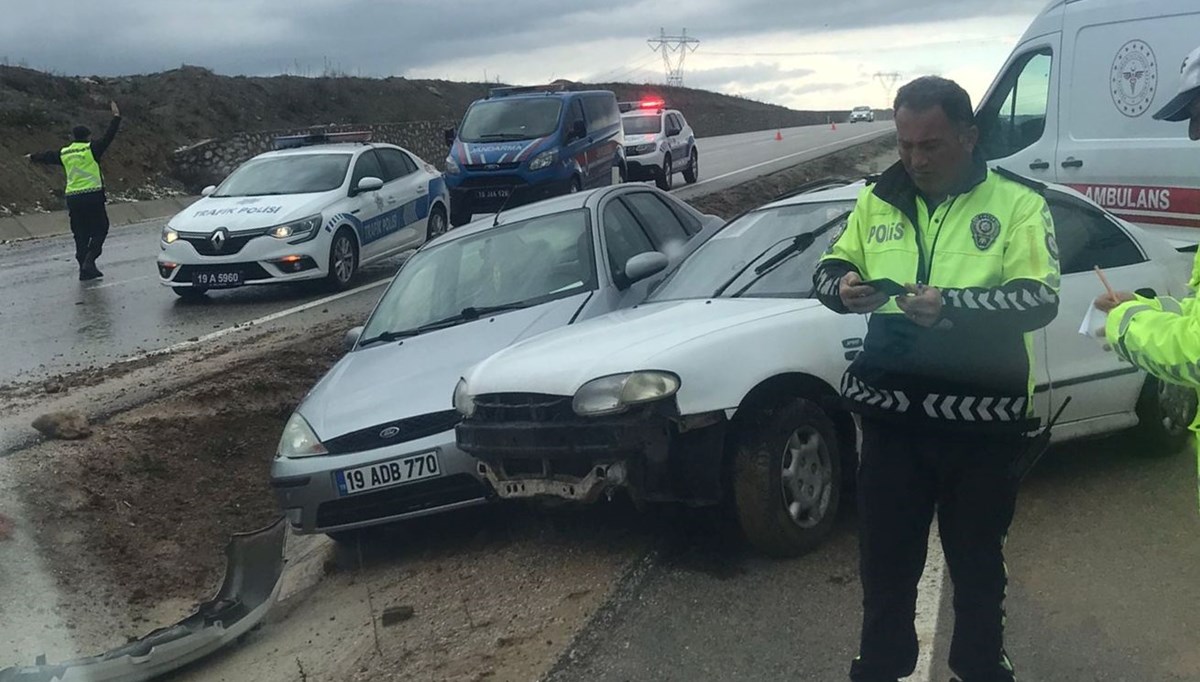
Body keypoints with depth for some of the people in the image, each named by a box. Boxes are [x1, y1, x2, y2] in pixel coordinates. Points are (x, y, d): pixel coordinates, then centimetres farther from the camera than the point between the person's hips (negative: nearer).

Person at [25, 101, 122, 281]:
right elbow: (108, 137, -1)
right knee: (100, 229, 4)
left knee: (81, 234, 10)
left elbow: (48, 156, 30)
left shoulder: (64, 153, 13)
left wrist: (33, 157, 50)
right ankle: (89, 261, -13)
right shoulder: (91, 149, -2)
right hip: (93, 195, -5)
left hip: (72, 198, 5)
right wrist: (116, 117, 8)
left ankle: (84, 269, 10)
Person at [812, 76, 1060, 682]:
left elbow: (1039, 298, -13)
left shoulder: (1017, 202, -3)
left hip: (981, 420, -2)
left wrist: (951, 305, -27)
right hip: (891, 414, 3)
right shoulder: (877, 200, 7)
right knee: (885, 557, 14)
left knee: (977, 561, 15)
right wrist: (843, 286, -12)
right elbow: (827, 270, 12)